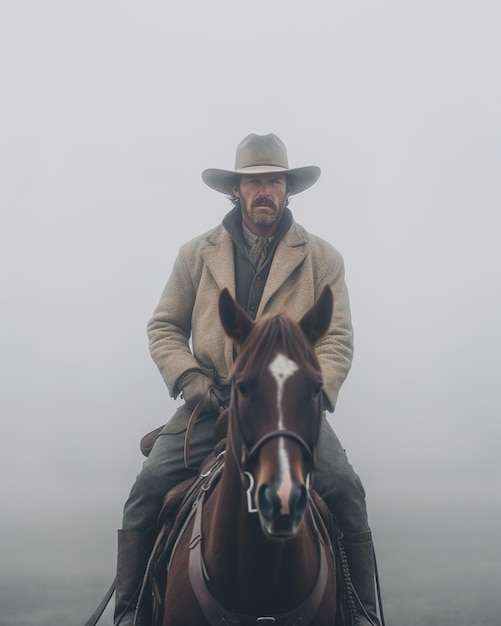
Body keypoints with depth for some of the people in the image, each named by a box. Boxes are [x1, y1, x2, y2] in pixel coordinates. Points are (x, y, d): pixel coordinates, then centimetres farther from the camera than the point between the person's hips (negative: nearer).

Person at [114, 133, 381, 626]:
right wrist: (187, 377, -8)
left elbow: (338, 338, 3)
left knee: (344, 488, -23)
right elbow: (164, 327, 12)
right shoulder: (197, 254, 11)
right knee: (148, 488, -18)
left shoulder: (321, 258, 8)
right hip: (212, 401, 1)